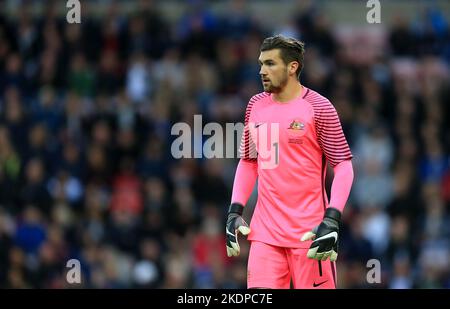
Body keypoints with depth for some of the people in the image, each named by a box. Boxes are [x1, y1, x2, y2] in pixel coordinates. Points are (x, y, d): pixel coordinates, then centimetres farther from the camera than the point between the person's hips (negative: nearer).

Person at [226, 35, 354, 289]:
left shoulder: (318, 108, -6)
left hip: (309, 232, -4)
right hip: (265, 230, 4)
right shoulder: (256, 106, 10)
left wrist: (332, 219, -18)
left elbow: (343, 165, -8)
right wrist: (235, 211, 9)